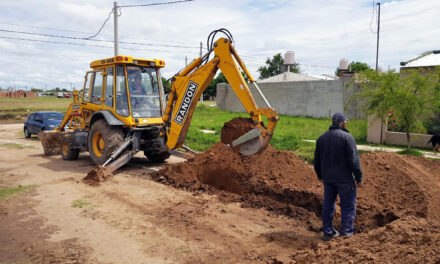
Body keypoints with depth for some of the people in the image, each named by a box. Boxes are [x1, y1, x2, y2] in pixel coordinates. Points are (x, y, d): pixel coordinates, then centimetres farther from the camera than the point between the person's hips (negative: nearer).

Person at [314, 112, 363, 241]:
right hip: (344, 178, -6)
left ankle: (328, 232, 17)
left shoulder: (322, 138, 9)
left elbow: (317, 160, 14)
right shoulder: (347, 137, -10)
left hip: (327, 178, 6)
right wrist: (358, 177, -6)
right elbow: (353, 160, -14)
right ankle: (346, 232, 7)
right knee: (348, 205, 5)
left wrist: (320, 175, 24)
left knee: (328, 204, 12)